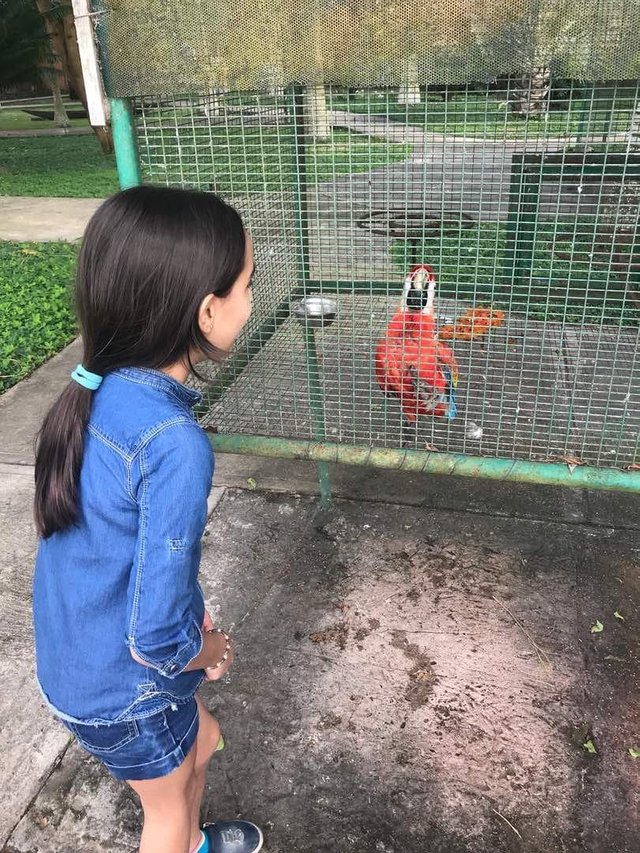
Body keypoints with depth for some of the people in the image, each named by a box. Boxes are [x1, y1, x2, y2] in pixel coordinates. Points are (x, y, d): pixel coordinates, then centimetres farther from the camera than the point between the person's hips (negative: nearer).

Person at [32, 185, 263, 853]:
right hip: (123, 691, -7)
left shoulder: (96, 392, -11)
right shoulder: (175, 446, -36)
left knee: (201, 741, 32)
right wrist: (211, 652, -8)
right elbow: (157, 640, -30)